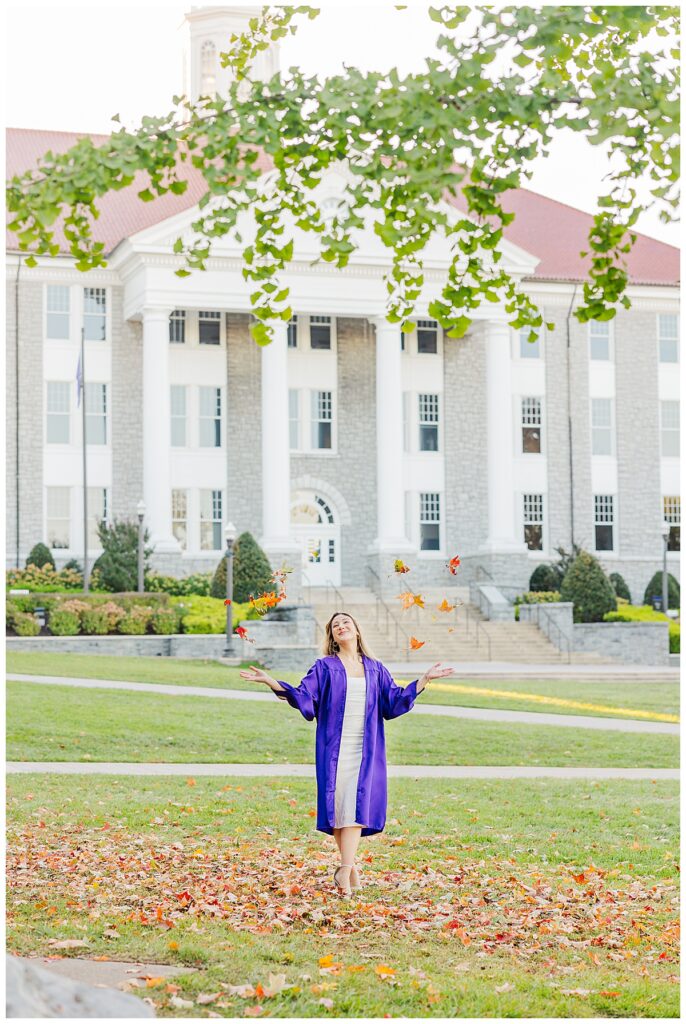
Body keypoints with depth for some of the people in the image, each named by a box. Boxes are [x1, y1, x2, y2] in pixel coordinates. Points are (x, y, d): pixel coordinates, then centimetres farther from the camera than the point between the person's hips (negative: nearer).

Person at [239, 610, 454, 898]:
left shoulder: (375, 669, 15)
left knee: (356, 805, -10)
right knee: (337, 804, -3)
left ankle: (345, 869, -17)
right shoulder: (324, 667, 8)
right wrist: (272, 683, -14)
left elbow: (395, 701, 14)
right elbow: (303, 697, -2)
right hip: (334, 747, -1)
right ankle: (351, 867, 8)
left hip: (365, 748, 1)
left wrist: (424, 679, 11)